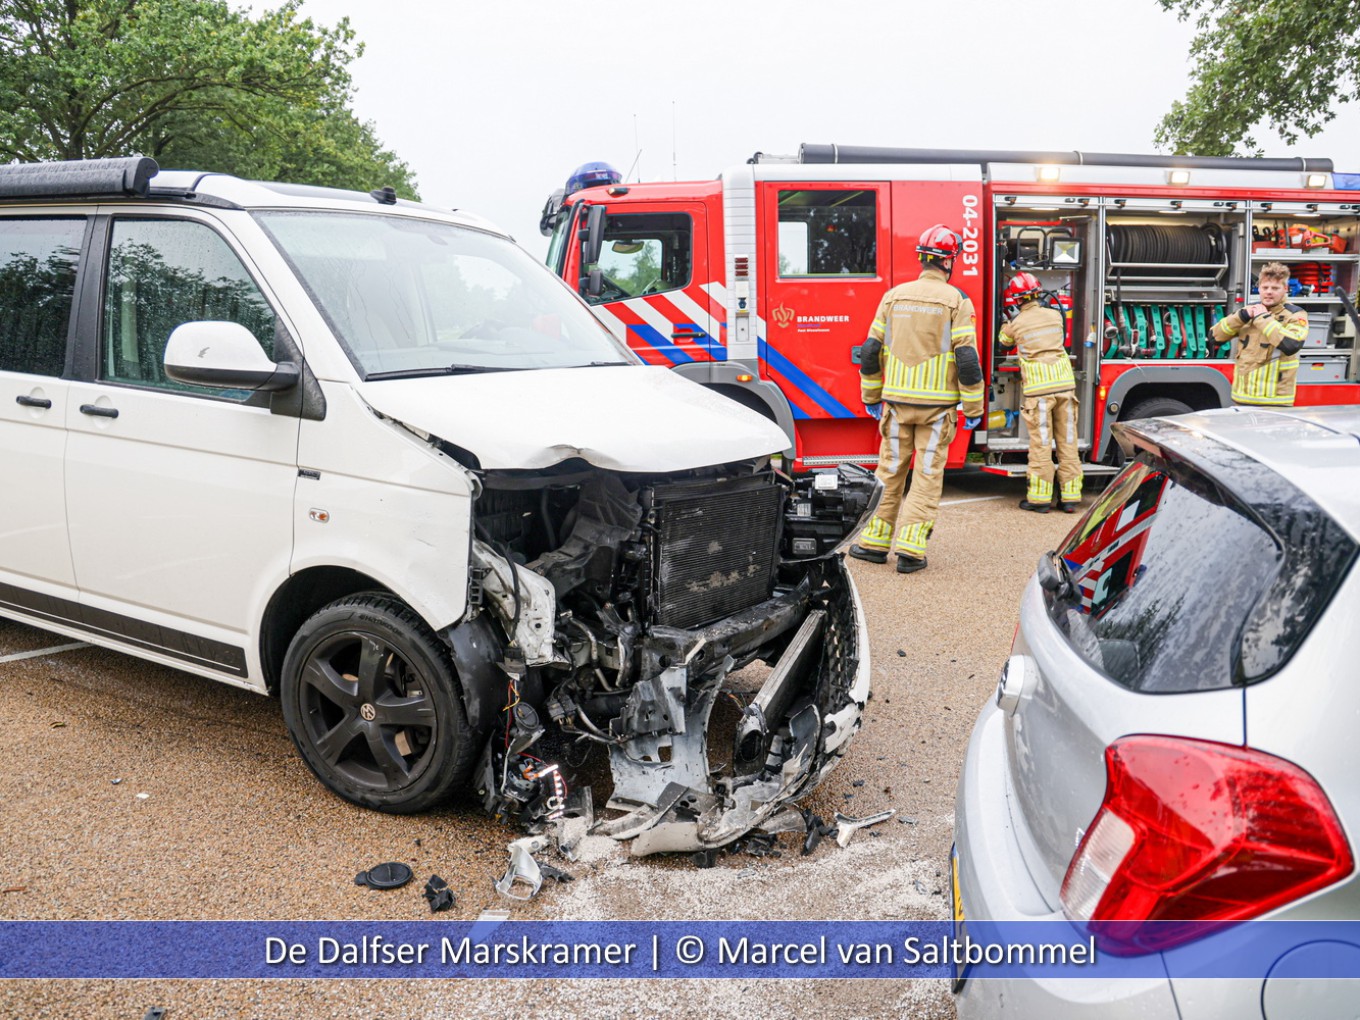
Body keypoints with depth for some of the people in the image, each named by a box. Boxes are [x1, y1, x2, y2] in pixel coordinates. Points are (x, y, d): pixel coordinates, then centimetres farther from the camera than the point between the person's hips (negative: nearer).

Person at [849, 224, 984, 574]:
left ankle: (876, 541, 15)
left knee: (890, 472, 11)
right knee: (927, 476, 2)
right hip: (937, 403, -3)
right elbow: (967, 358, -10)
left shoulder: (894, 296, 6)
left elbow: (871, 351, 6)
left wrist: (871, 396, 17)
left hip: (898, 401, 3)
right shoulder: (956, 301, -5)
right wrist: (973, 408, -3)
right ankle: (910, 548, -2)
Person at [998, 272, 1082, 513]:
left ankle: (1039, 498, 5)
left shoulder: (1017, 323, 0)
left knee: (1041, 445, 1)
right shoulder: (1055, 315, 9)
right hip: (1065, 384, 4)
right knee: (1068, 442, 7)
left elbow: (1004, 340, 22)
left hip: (1038, 389, -3)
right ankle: (1071, 497, 12)